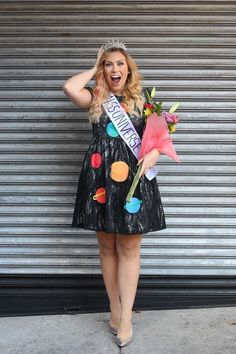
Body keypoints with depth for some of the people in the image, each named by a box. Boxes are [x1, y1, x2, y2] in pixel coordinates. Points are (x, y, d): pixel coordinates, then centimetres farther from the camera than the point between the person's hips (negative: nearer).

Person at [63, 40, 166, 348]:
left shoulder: (141, 100, 10)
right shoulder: (95, 97, 9)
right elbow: (70, 88, -12)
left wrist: (154, 153, -12)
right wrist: (94, 70, 4)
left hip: (133, 178, 0)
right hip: (100, 177, 1)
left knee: (129, 248, 1)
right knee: (107, 247, 8)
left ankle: (126, 316, 10)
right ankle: (115, 309, 22)